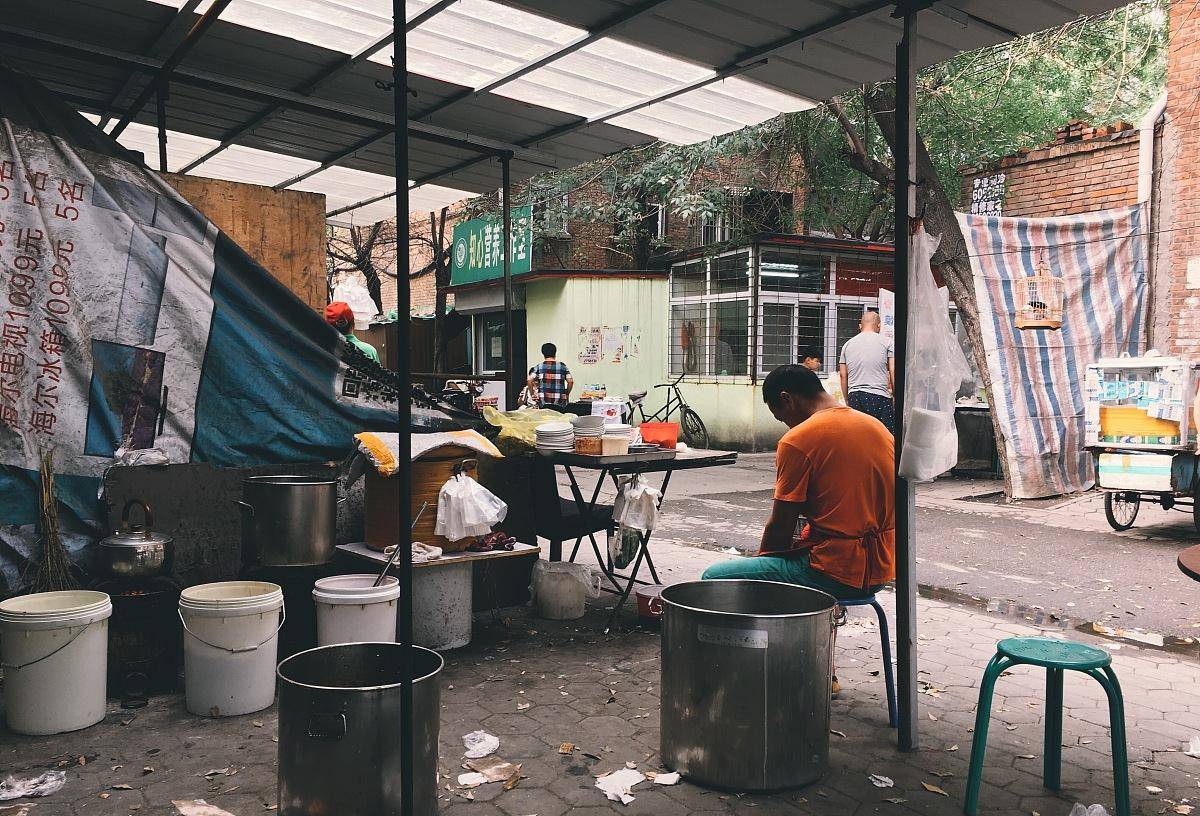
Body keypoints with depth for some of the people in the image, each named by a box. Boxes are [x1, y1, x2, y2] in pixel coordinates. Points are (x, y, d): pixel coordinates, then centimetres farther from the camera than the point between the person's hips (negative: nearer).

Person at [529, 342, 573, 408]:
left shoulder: (539, 367, 6)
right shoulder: (562, 366, 6)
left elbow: (530, 380, -6)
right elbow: (570, 381, -3)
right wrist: (567, 395, 9)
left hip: (543, 403, 0)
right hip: (559, 403, 0)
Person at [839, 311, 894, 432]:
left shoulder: (848, 344, 14)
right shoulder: (886, 342, 4)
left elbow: (843, 375, 13)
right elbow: (893, 372, -1)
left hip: (854, 396, 4)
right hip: (879, 395, -4)